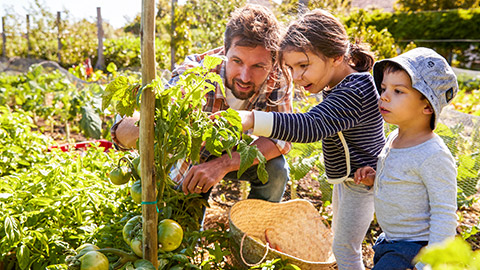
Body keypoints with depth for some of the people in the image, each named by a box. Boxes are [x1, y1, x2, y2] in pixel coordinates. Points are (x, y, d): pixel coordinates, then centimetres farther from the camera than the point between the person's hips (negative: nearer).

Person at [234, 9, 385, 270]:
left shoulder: (352, 92, -32)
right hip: (347, 177, 10)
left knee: (344, 248, 4)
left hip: (360, 181, -10)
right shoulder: (349, 82, 1)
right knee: (339, 236, 25)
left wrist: (250, 119, -56)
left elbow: (311, 126, -45)